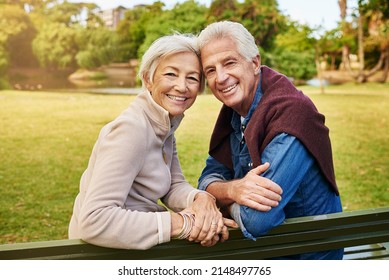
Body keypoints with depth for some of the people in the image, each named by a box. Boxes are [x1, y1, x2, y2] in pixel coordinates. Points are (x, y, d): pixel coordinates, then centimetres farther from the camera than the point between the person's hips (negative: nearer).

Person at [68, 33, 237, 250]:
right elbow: (94, 221, -31)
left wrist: (201, 199, -20)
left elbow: (174, 186, 1)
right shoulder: (131, 129, -24)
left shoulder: (165, 124, 2)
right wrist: (182, 224, -29)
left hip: (137, 242, 8)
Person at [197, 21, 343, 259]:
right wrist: (233, 190, -25)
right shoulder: (235, 111, -1)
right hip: (264, 246, 6)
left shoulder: (290, 113, -27)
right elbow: (209, 178, -3)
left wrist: (224, 197, -11)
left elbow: (255, 221, -32)